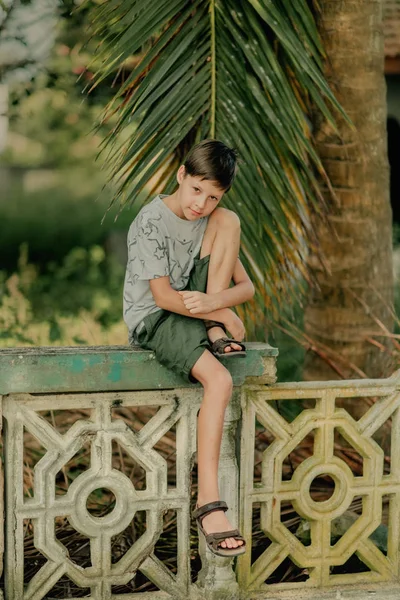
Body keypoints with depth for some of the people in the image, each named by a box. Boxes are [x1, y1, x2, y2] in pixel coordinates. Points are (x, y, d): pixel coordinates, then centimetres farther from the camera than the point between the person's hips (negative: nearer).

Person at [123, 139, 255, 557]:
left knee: (231, 221, -10)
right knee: (219, 381, -34)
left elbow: (246, 287, 0)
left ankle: (215, 333, -16)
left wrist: (212, 303, -22)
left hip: (195, 311, 7)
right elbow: (163, 295, -18)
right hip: (154, 320, -6)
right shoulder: (152, 221, -14)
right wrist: (224, 315, -19)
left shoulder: (214, 219, 7)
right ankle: (208, 503, -35)